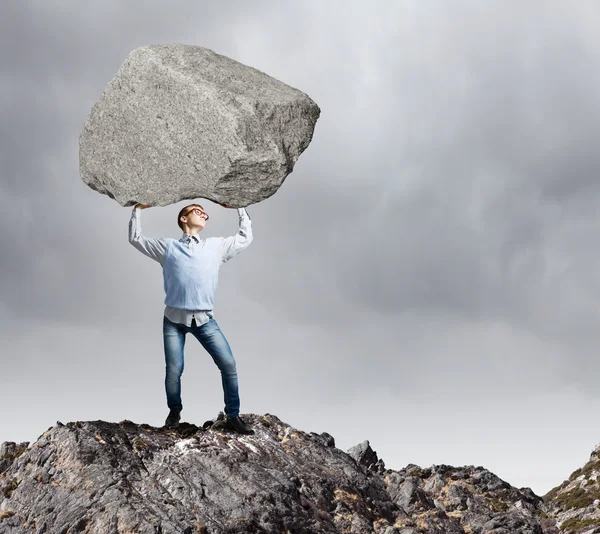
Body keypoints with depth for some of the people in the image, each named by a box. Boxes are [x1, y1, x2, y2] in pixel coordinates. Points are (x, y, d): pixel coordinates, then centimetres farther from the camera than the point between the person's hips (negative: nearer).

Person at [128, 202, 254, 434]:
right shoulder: (168, 246, 13)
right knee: (173, 370, -6)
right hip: (174, 319, -1)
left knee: (229, 364, -9)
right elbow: (135, 238, 19)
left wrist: (240, 207, 28)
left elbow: (245, 237, 25)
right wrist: (139, 209, 19)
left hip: (204, 319, 1)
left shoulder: (216, 245, 17)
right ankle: (174, 412, 20)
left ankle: (233, 416, 4)